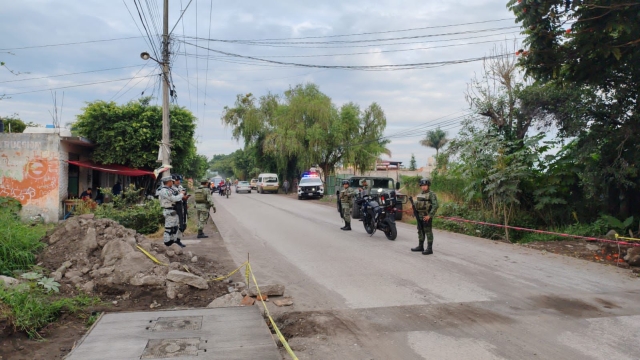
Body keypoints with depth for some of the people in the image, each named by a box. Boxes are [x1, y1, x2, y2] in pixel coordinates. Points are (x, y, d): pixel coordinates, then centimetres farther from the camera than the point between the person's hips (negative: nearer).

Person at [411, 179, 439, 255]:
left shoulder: (431, 194, -10)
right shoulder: (420, 194, 15)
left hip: (427, 217, -8)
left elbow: (435, 206, -17)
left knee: (428, 232, -5)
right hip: (420, 216, 8)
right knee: (420, 231, 14)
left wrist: (429, 215, -21)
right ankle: (420, 246, 25)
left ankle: (429, 249, -2)